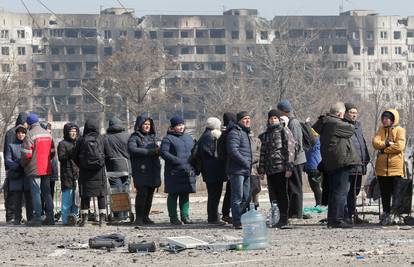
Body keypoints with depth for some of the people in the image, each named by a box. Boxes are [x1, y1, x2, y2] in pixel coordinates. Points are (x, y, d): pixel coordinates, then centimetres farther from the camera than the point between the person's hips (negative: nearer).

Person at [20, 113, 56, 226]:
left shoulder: (30, 135, -11)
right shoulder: (47, 134, 10)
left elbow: (27, 154, -14)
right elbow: (52, 152, 13)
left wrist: (22, 164, 3)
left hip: (34, 169, -6)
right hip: (47, 169, 6)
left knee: (35, 193, -4)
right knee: (47, 193, 11)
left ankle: (37, 217, -7)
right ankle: (50, 217, 11)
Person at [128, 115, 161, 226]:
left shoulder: (153, 137, 19)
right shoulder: (134, 137, 1)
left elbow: (160, 151, 14)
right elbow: (132, 150, -17)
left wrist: (159, 148, -12)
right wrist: (151, 151, -18)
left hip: (153, 170, 5)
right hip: (141, 170, -5)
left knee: (150, 194, 3)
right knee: (142, 193, -12)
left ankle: (145, 216, 11)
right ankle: (139, 218, -7)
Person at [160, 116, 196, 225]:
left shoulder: (188, 137, 17)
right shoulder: (168, 139, -4)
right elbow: (163, 152, -13)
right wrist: (178, 161, -21)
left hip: (188, 171, 6)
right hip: (174, 172, -6)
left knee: (185, 195, 9)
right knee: (173, 195, -2)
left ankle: (185, 216, 14)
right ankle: (173, 217, 2)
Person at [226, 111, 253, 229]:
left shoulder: (245, 133, 22)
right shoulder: (234, 133, -10)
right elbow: (233, 151, -21)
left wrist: (249, 164, 17)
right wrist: (246, 163, -19)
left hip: (245, 171, 10)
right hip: (237, 170, -10)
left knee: (246, 197, 11)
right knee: (238, 197, -7)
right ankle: (237, 222, -6)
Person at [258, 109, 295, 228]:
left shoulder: (284, 131, -1)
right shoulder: (266, 134, 19)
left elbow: (290, 149, -7)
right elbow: (263, 152, 22)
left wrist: (289, 167, -15)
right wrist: (261, 169, 16)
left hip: (281, 168, -6)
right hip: (270, 168, 6)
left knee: (282, 193, -4)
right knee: (273, 194, 6)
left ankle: (284, 218, 0)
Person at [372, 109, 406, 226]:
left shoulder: (399, 130, 0)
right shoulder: (381, 130, 13)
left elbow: (399, 146, -14)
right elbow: (375, 142, -2)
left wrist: (383, 149, -10)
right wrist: (386, 143, -17)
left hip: (395, 167, -4)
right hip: (382, 167, 4)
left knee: (396, 193, -2)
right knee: (384, 193, 8)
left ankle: (395, 214, 3)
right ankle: (386, 213, 15)